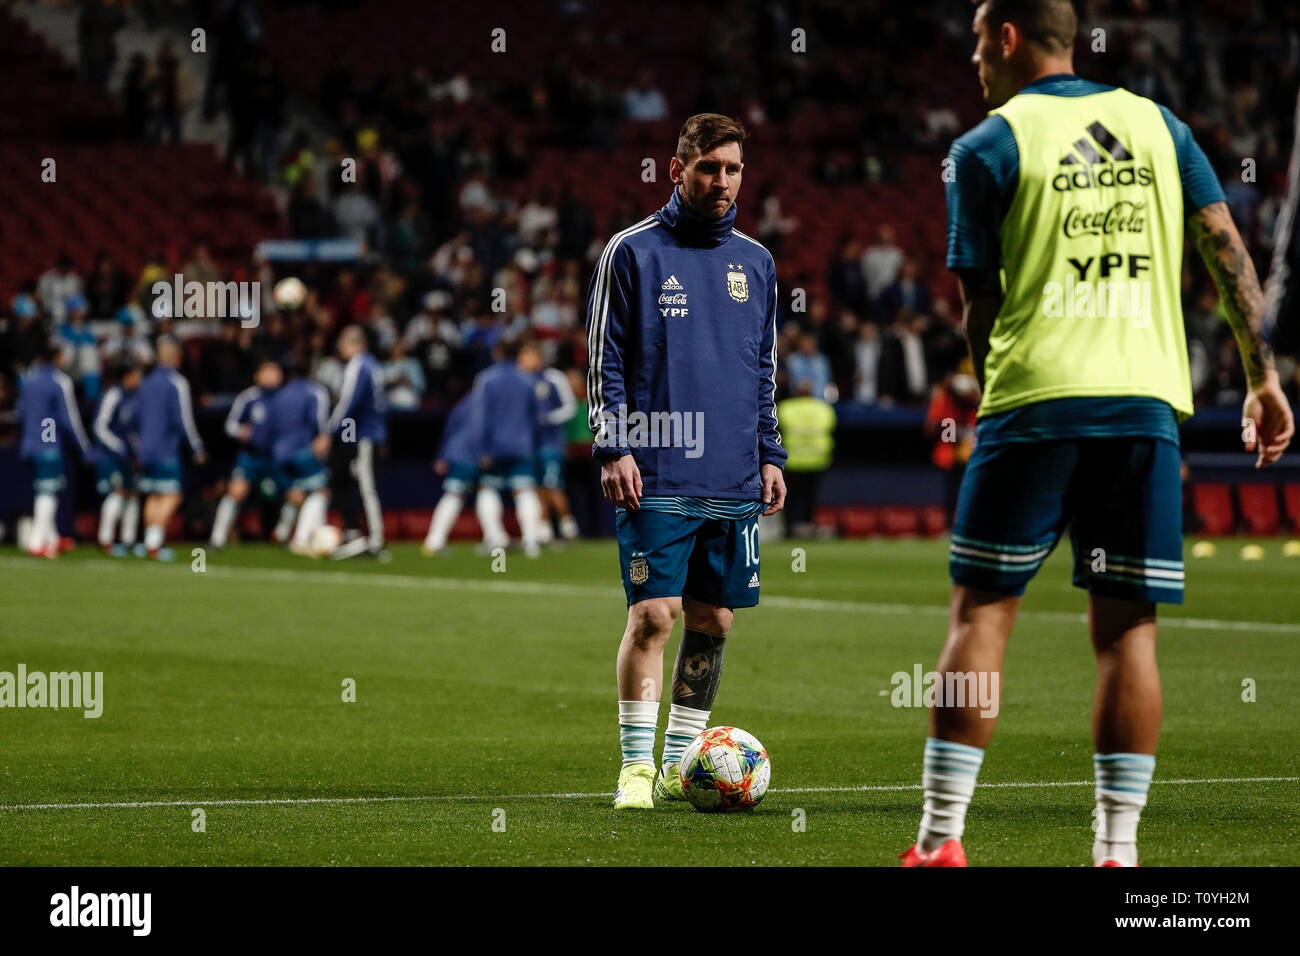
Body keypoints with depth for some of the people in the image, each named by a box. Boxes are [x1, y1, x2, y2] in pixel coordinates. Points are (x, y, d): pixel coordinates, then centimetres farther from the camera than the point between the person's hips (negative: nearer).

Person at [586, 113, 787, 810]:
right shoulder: (632, 252, 0)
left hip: (734, 481, 5)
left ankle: (682, 759, 16)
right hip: (658, 477, -5)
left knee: (713, 621, 6)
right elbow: (604, 361, -1)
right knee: (654, 614, -11)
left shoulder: (755, 263, 14)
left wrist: (770, 454, 14)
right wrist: (612, 449, -9)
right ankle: (637, 766, -6)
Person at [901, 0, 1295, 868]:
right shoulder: (1156, 123, 13)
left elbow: (982, 306, 2)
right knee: (1128, 627, 4)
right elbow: (1226, 246, 7)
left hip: (1035, 402, -3)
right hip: (1146, 403, 3)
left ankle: (941, 839, 0)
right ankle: (1118, 848, 0)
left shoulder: (990, 147, 2)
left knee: (982, 610, 2)